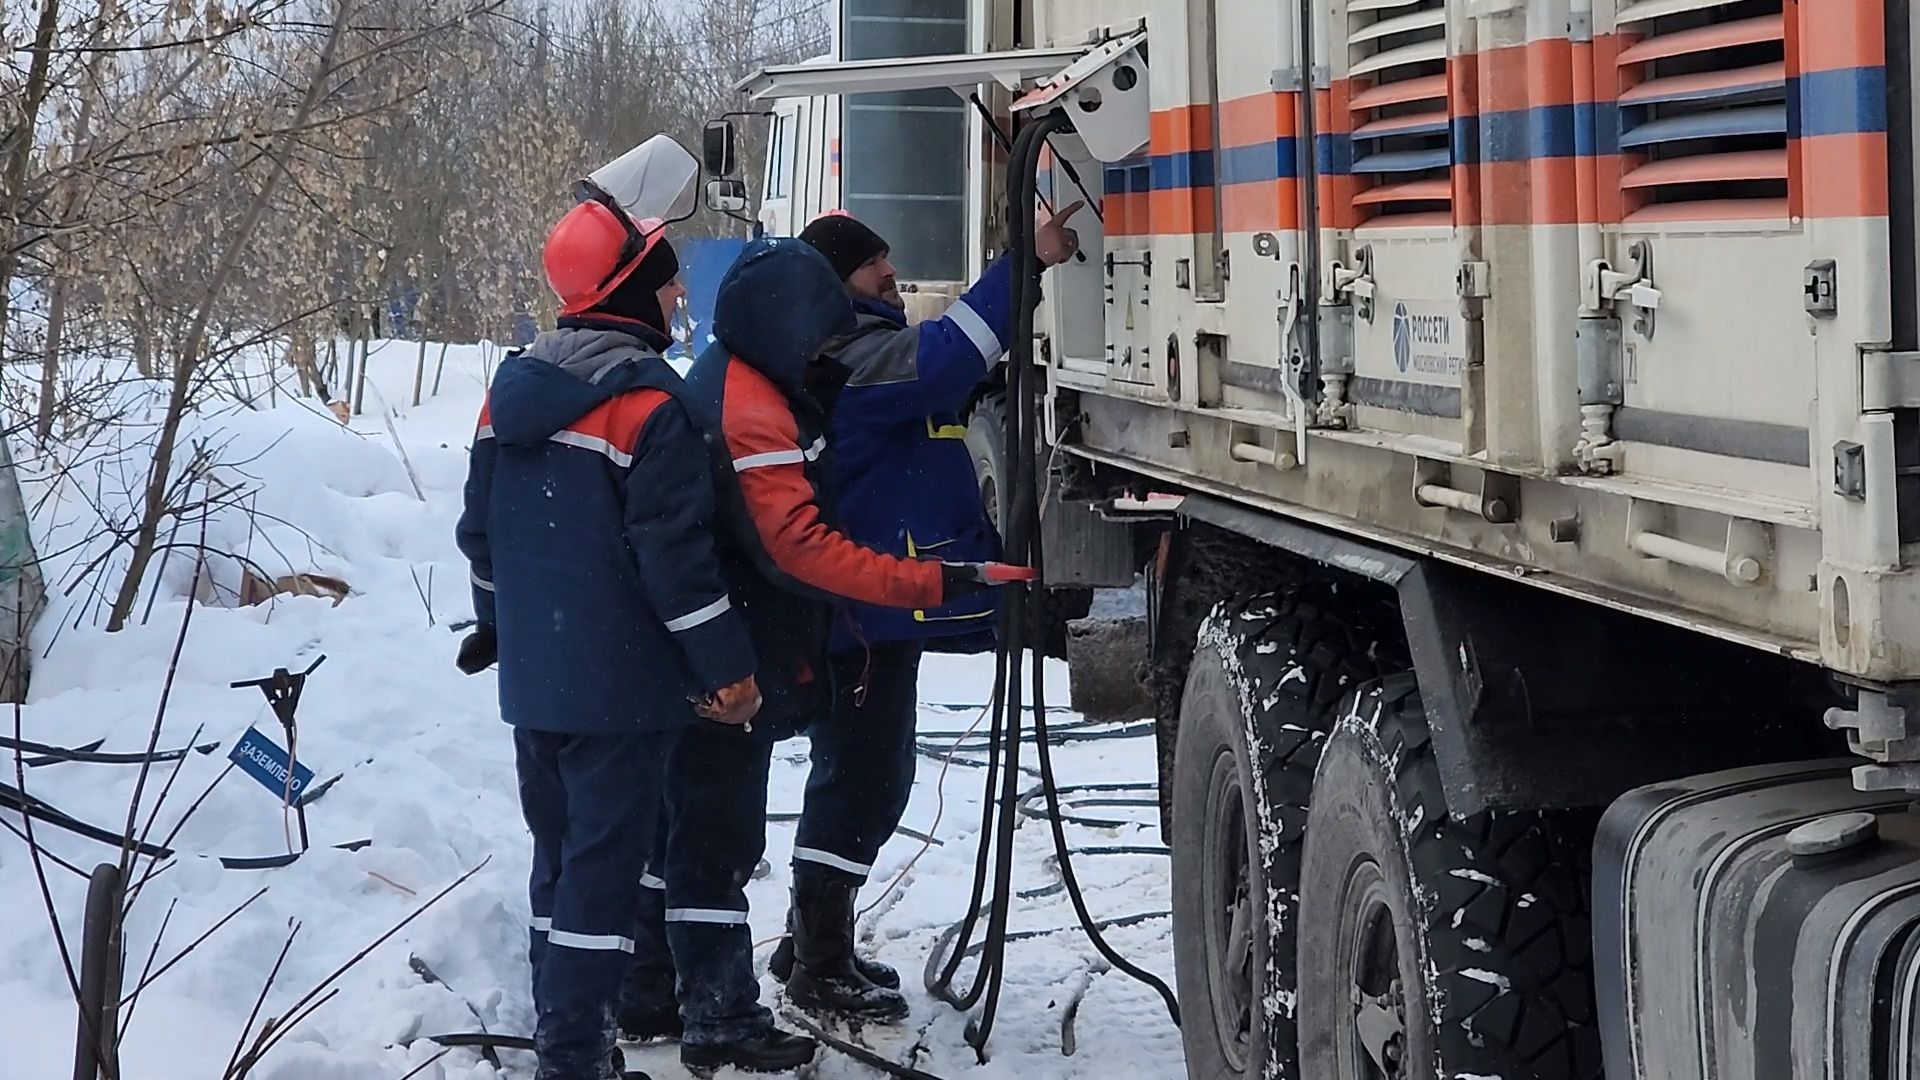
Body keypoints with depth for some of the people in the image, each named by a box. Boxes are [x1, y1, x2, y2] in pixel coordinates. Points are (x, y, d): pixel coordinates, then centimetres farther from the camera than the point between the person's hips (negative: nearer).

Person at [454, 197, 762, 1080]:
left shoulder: (513, 387, 7)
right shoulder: (646, 403, -17)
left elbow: (481, 528, 16)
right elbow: (675, 553, -19)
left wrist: (496, 621, 30)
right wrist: (729, 668, -12)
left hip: (531, 677, 8)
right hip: (619, 683, -8)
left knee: (559, 853, 19)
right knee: (604, 864, -3)